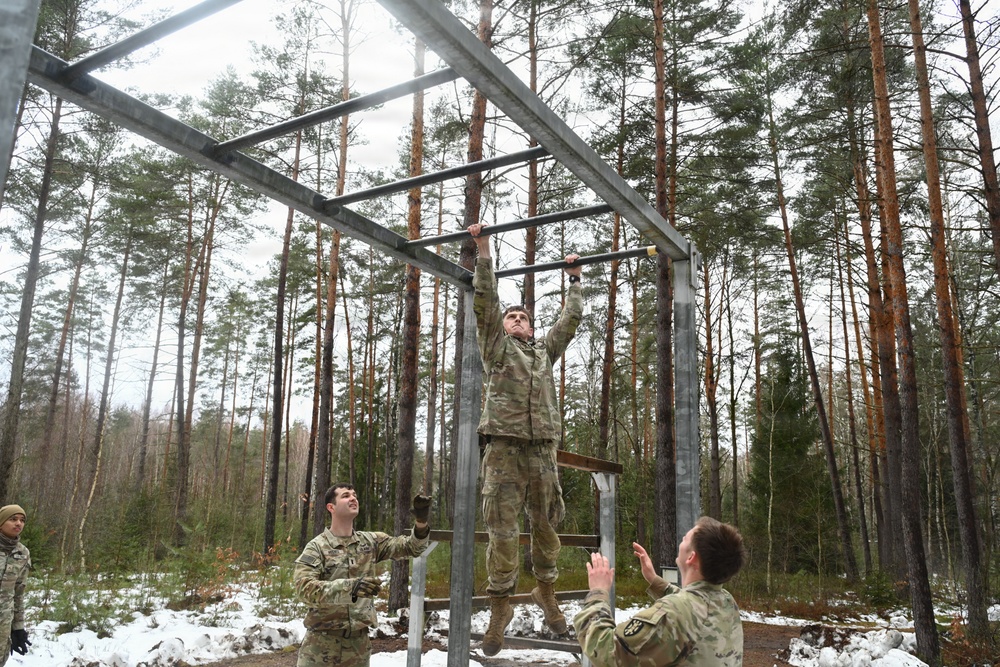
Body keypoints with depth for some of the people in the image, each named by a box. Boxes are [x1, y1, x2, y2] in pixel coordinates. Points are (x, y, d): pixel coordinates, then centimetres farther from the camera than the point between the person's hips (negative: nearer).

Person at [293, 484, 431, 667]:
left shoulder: (370, 542, 7)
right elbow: (304, 588, -21)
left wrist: (421, 523, -18)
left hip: (359, 642, 4)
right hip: (322, 643, -4)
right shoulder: (317, 547, -7)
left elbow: (411, 547, 4)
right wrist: (350, 587, -36)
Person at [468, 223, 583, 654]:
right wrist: (483, 250, 2)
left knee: (546, 525, 9)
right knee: (502, 529, -4)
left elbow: (572, 317, 27)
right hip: (504, 449, -3)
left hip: (543, 451, 3)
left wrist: (574, 279, 34)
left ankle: (545, 591, 25)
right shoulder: (497, 347, 11)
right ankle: (500, 604, 4)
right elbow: (485, 300, 4)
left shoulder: (546, 351, 20)